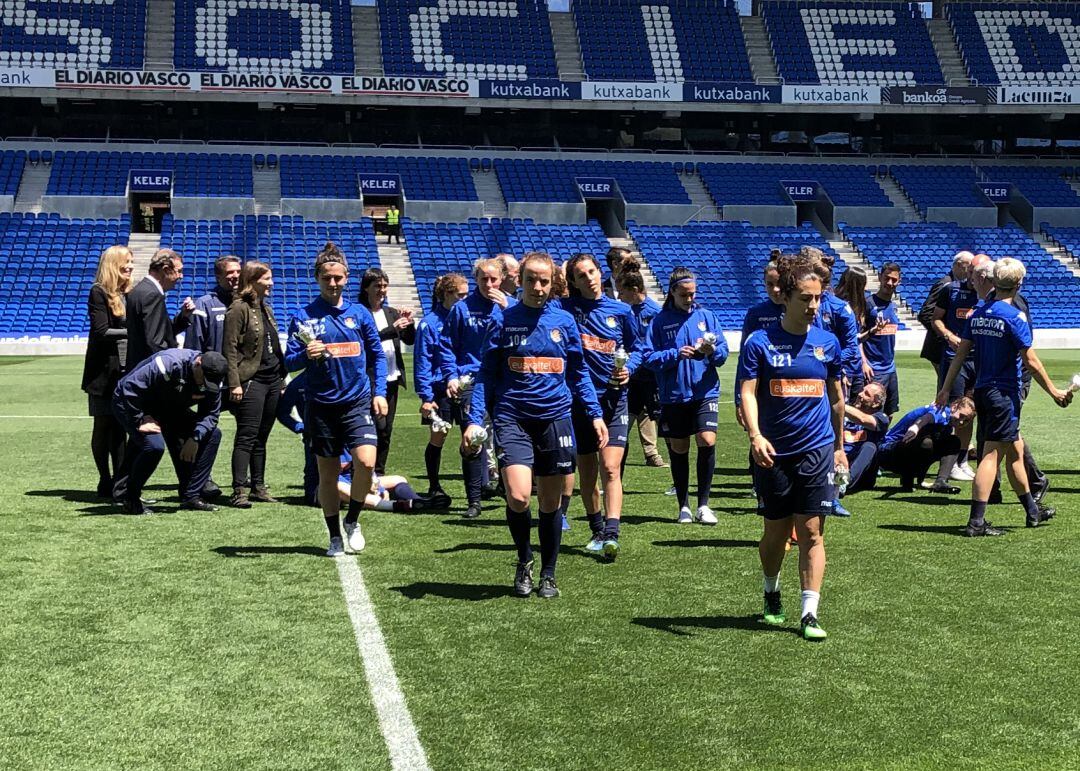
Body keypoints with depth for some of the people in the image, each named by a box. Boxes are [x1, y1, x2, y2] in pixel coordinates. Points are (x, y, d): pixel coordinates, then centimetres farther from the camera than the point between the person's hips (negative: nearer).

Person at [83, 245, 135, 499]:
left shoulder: (129, 293, 12)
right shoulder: (99, 292, -7)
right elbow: (101, 331, -14)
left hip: (126, 369, 6)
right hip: (104, 370, -6)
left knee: (121, 426, 7)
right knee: (104, 425, 2)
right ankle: (105, 481, 9)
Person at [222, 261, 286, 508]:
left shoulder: (266, 308, 17)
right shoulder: (239, 309, -8)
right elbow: (230, 348, -13)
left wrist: (282, 379, 19)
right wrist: (234, 383, -19)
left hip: (272, 379, 8)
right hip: (251, 381, -8)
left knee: (261, 437, 12)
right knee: (247, 437, -9)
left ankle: (258, 487, 17)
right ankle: (239, 491, -9)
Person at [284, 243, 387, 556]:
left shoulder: (360, 313, 5)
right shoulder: (303, 316, 1)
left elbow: (377, 355, 12)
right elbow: (289, 361, 0)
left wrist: (379, 392, 3)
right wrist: (306, 355, -21)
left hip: (357, 401, 0)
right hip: (321, 405, 0)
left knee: (366, 462, -17)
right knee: (328, 473, 6)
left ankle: (353, 521, 8)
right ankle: (335, 537, 22)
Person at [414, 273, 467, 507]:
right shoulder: (429, 323, -7)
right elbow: (422, 363, -6)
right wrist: (425, 396, -11)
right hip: (440, 389, -3)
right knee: (437, 439, 6)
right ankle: (434, 487, 20)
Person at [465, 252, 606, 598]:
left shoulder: (564, 321, 6)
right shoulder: (503, 320, 1)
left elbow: (579, 372, 14)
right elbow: (486, 374, 4)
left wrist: (595, 414, 7)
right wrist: (475, 418, -5)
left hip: (555, 418, 2)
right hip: (512, 417, -2)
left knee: (550, 503, 7)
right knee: (518, 497, -17)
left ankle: (548, 575, 24)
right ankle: (524, 561, 11)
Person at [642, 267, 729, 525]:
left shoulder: (706, 315, 6)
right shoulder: (660, 320, 1)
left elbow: (723, 352, 3)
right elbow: (648, 356, -5)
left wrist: (712, 351, -18)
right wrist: (676, 354, -18)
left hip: (704, 391, 0)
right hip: (673, 395, 0)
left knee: (707, 441, -14)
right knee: (678, 450, 8)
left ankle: (703, 504, 0)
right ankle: (683, 506, 21)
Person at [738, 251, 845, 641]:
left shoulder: (827, 342, 5)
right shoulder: (760, 342, -4)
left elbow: (837, 397, 15)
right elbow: (748, 392, -10)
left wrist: (839, 445, 19)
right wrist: (755, 435, -26)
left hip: (816, 449, 1)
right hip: (773, 452, -1)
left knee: (811, 532, -4)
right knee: (775, 531, 10)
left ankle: (809, 613, 0)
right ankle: (772, 595, 35)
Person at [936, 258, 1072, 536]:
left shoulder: (977, 314, 6)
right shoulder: (1014, 317, -14)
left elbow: (960, 353, 7)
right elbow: (1030, 361, -14)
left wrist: (946, 388, 12)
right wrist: (1054, 391, -5)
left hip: (982, 391, 8)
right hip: (1004, 393, -8)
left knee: (1016, 449, 19)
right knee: (992, 454, -7)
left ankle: (1032, 512, 31)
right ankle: (976, 522, -10)